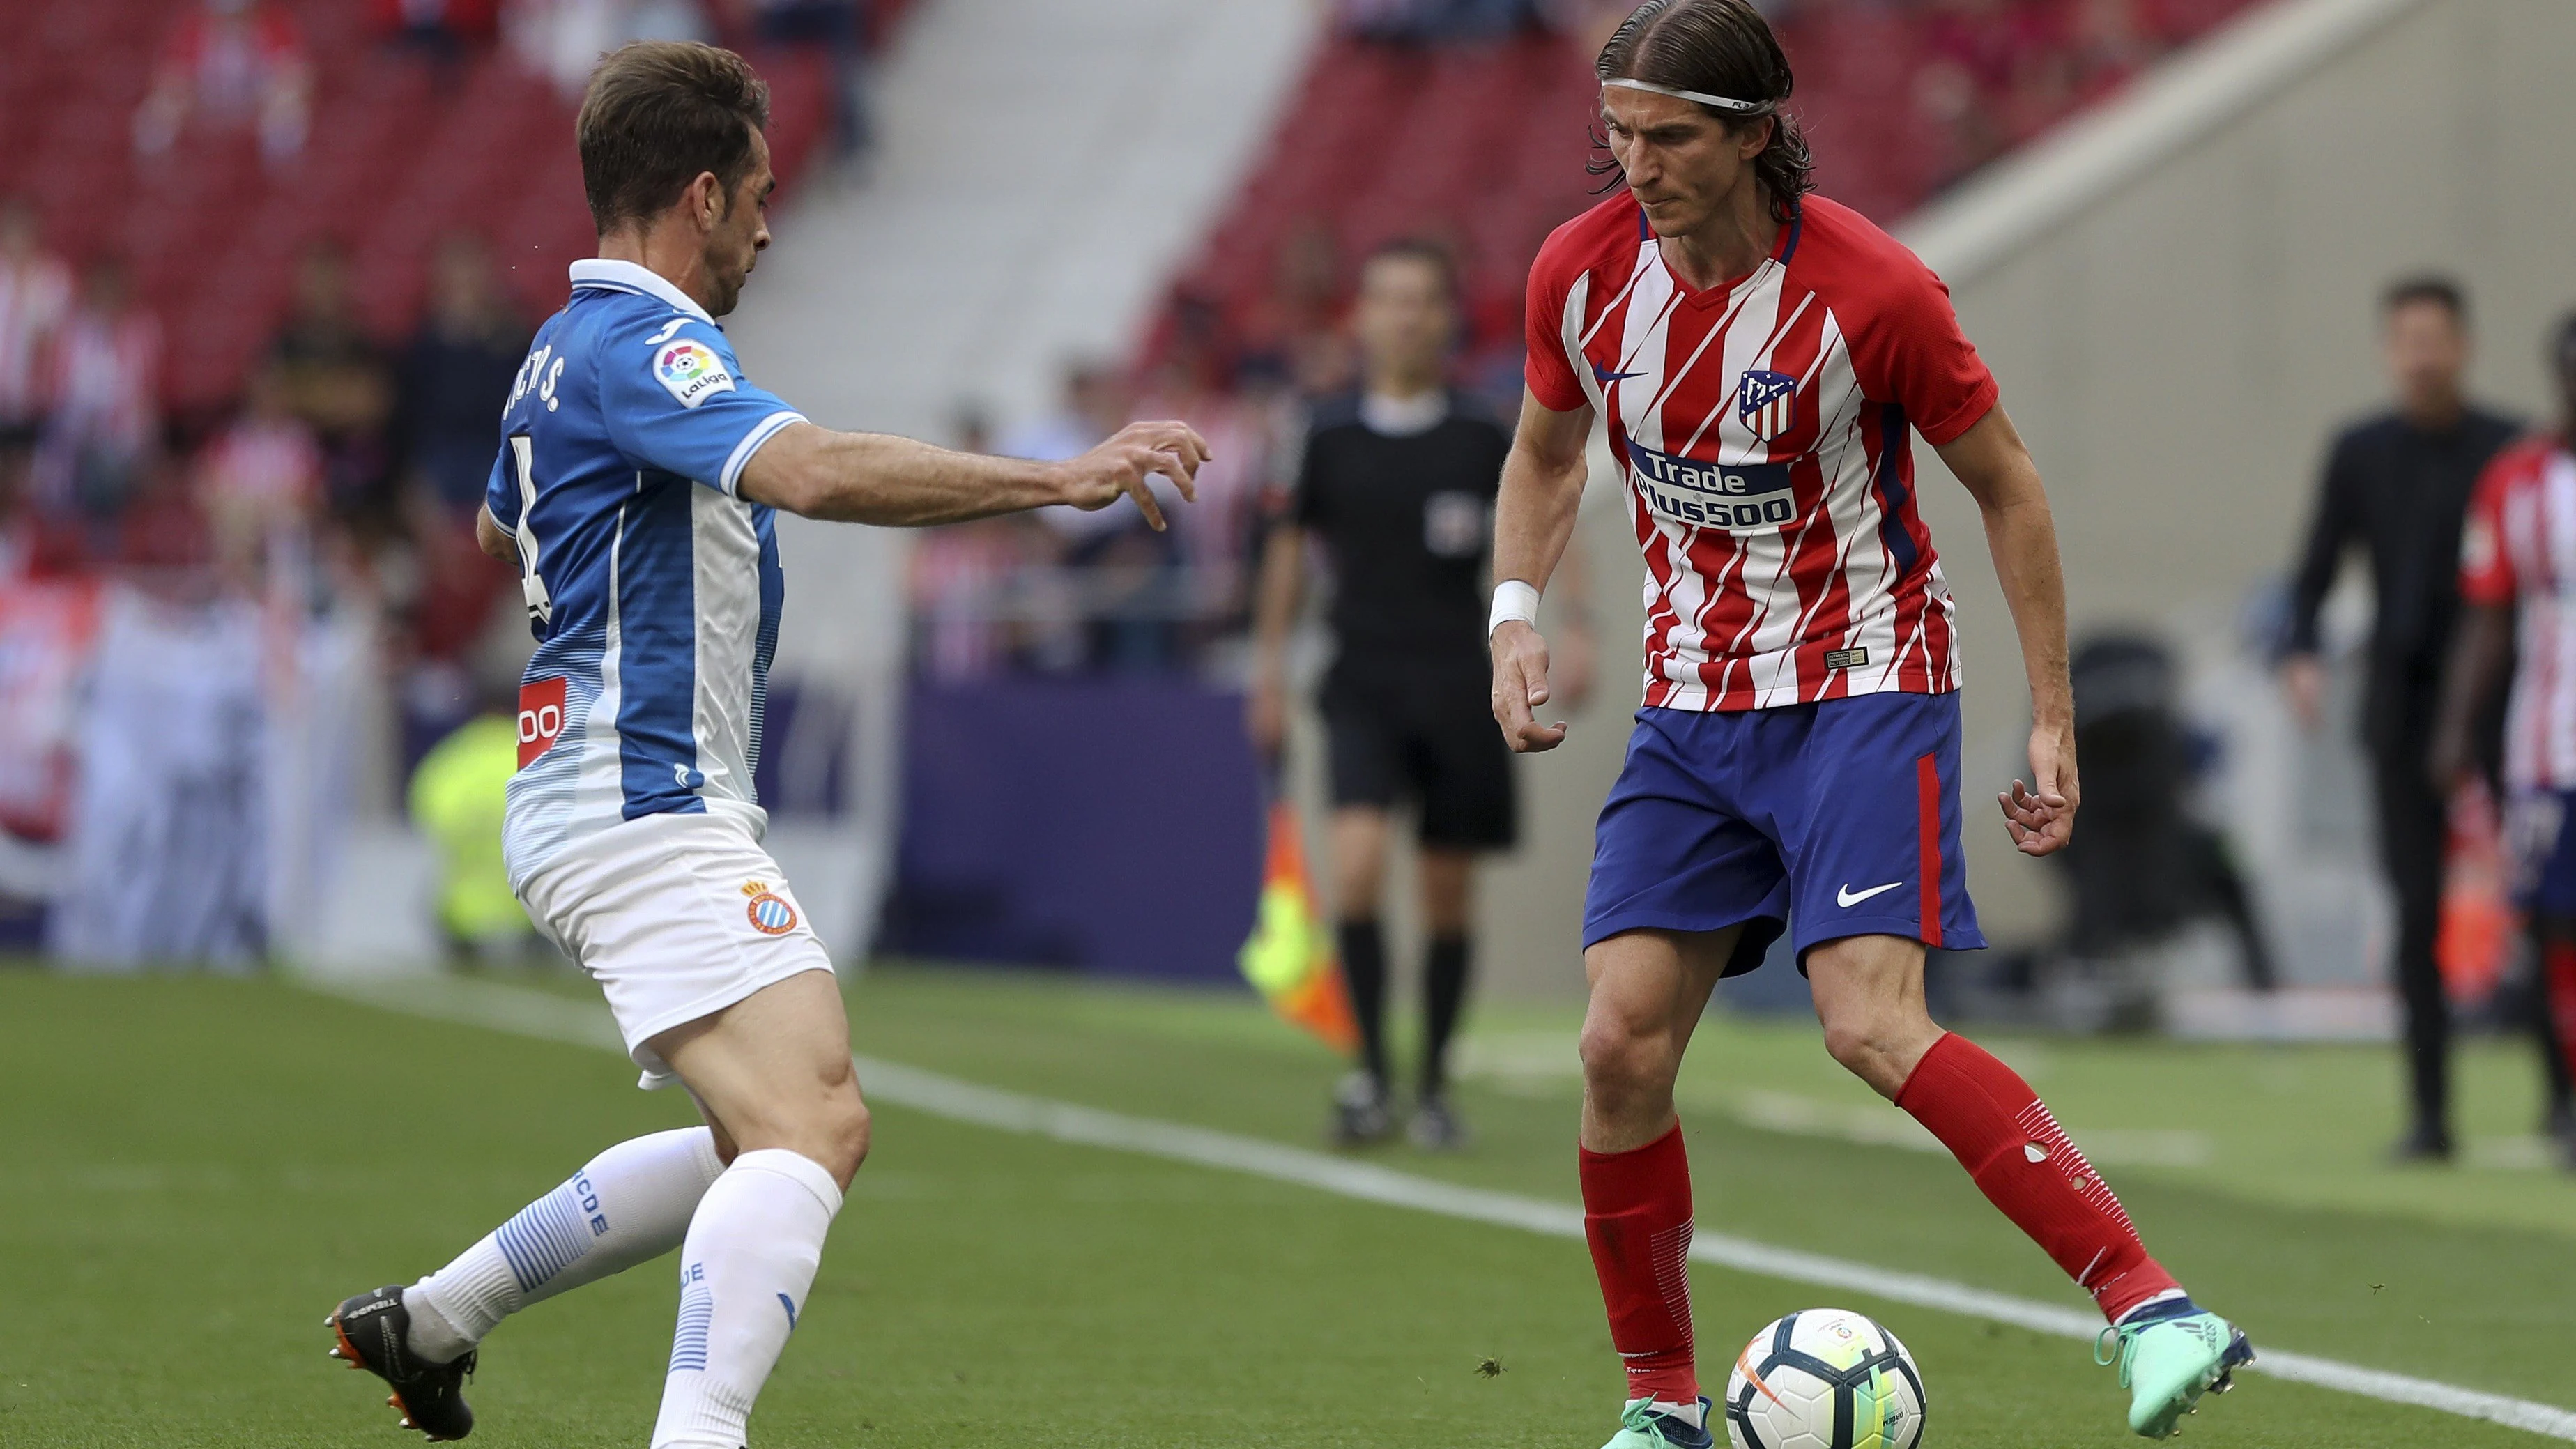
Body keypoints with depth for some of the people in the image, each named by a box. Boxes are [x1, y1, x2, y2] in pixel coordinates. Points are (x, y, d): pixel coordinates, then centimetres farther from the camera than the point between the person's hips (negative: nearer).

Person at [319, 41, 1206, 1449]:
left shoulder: (570, 348, 18)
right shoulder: (639, 343, -14)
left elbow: (502, 526, 39)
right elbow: (819, 470, -32)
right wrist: (1057, 478, -34)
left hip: (590, 802, 11)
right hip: (649, 813, -11)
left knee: (760, 1142, 17)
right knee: (816, 1124, -23)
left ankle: (431, 1316, 22)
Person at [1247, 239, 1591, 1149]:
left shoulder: (1482, 441, -1)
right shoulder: (1329, 441, 2)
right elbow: (1291, 545, 15)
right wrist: (1270, 666, 13)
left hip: (1459, 689, 0)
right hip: (1363, 688, 0)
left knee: (1448, 894, 6)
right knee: (1357, 865, -20)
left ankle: (1434, 1089, 19)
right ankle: (1370, 1071, -12)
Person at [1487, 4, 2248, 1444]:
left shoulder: (1871, 290, -18)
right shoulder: (1582, 274, -4)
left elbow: (2008, 485, -5)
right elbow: (1547, 454, 17)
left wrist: (2053, 724, -6)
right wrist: (1516, 612, 0)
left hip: (1865, 688, -5)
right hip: (1691, 706, 5)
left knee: (1874, 1024, -24)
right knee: (1623, 1044, -5)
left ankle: (2155, 1310, -24)